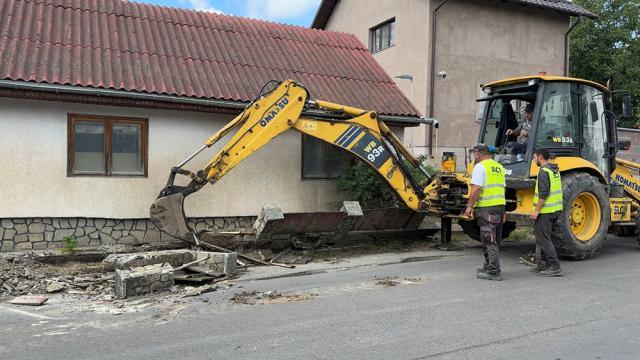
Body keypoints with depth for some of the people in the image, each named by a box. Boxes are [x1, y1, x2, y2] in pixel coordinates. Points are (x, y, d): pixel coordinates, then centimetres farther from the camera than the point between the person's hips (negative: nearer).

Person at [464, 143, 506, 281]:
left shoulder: (480, 167, -10)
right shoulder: (499, 167, 16)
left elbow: (476, 189, -18)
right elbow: (502, 188, 19)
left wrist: (469, 206, -12)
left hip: (487, 208, -9)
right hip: (500, 205, 9)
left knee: (489, 240, -5)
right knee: (494, 240, 16)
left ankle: (494, 272, -4)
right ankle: (489, 267, 26)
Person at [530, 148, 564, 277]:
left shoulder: (543, 172, -15)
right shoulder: (555, 170, 15)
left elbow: (544, 193, -23)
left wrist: (536, 210, -20)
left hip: (546, 211, -10)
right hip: (556, 209, 10)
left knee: (543, 238, -5)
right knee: (544, 237, 17)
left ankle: (555, 267, -6)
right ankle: (543, 265, 23)